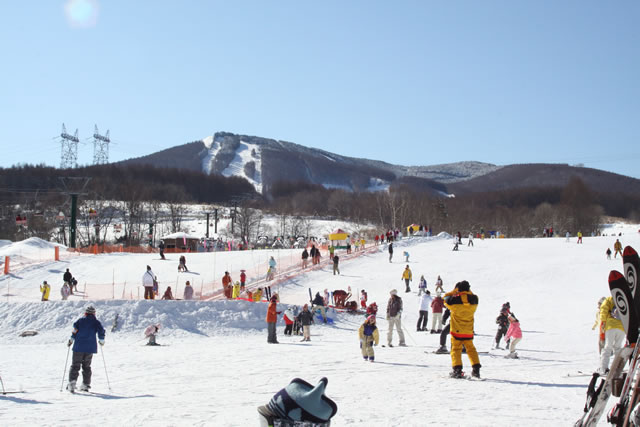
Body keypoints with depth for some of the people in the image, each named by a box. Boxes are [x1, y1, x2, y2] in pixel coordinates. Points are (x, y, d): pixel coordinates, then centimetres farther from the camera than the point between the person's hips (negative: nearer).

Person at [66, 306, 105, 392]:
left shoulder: (80, 320, 3)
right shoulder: (96, 322, 4)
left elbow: (75, 329, -7)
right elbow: (101, 331, -4)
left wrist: (71, 340, 2)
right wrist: (101, 340, 12)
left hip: (79, 347, -1)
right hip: (90, 348, 1)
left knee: (75, 365, 3)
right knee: (86, 366, 14)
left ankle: (72, 382, -13)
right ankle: (86, 384, 12)